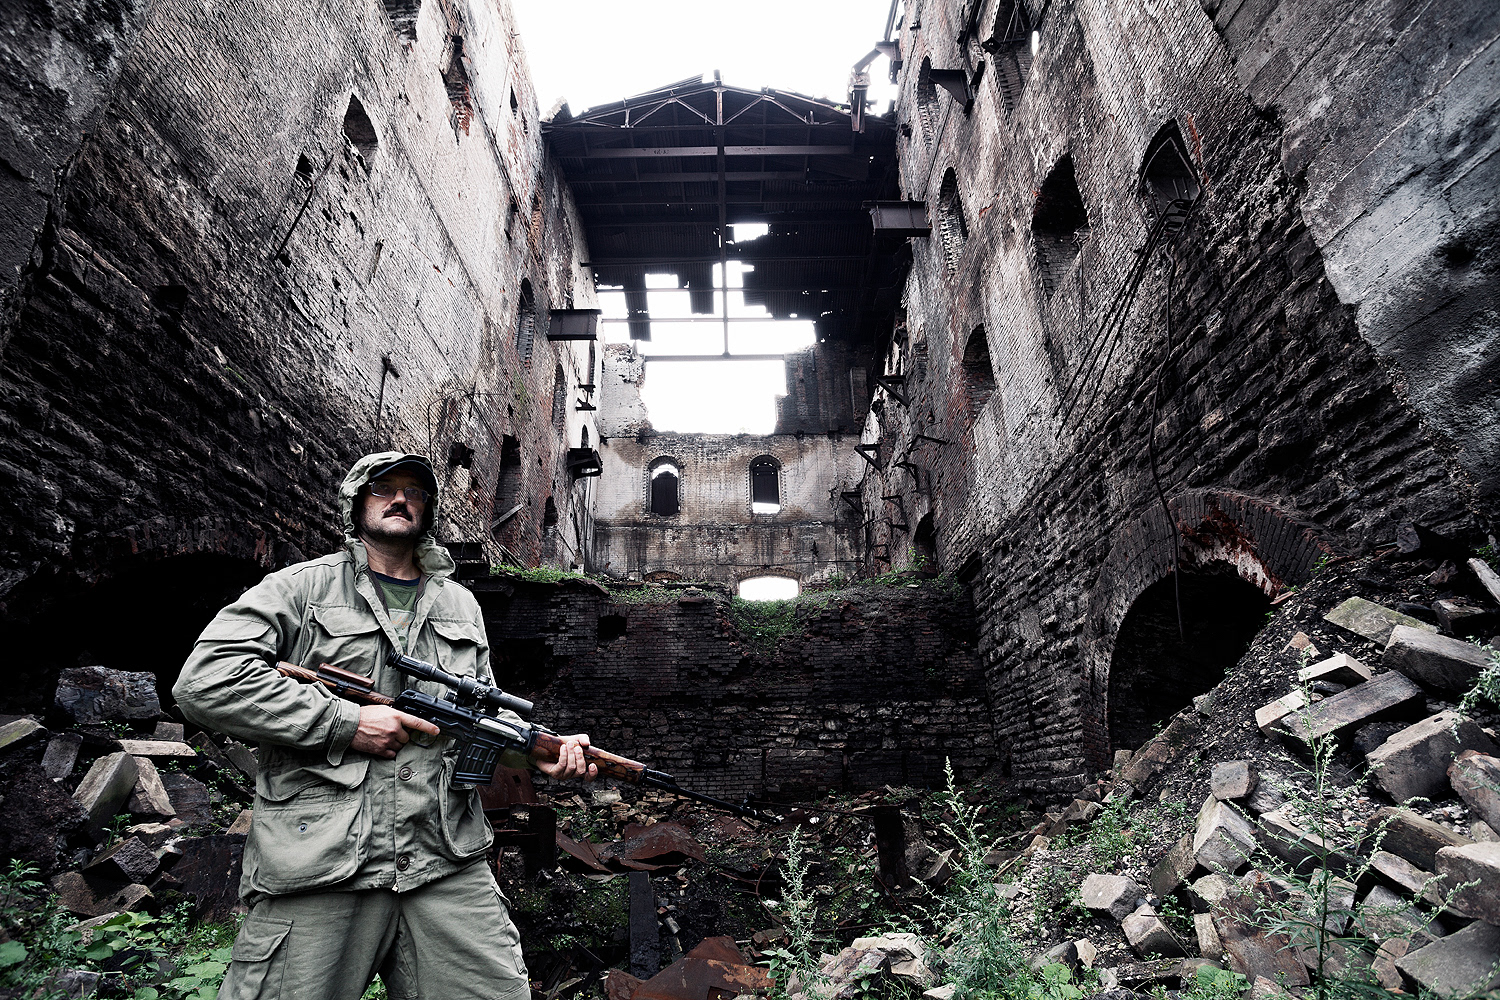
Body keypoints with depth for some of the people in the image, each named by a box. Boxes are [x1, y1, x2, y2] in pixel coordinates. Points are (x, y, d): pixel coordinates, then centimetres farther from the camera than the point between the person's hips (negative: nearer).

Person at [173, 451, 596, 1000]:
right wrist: (346, 722, -13)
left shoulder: (461, 605, 18)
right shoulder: (302, 587, 3)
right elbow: (204, 679, -10)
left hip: (447, 866, 4)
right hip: (319, 867, -3)